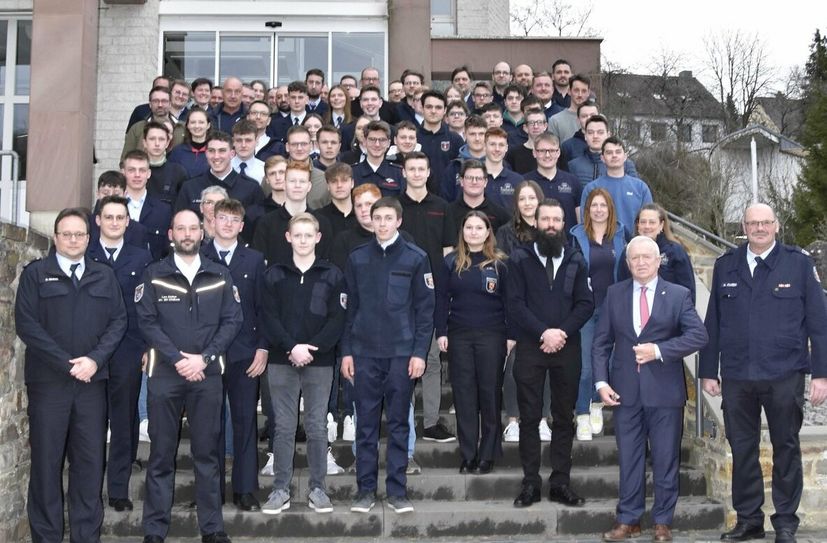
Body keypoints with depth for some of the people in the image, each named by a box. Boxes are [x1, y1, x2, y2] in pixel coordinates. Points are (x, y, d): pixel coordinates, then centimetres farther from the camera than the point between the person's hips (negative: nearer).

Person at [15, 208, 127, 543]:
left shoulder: (105, 276, 13)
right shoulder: (35, 274, 4)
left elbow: (118, 321, 7)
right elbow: (26, 323, -4)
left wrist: (95, 359, -8)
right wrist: (66, 363, -11)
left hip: (93, 380, 2)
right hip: (48, 380, -2)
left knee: (91, 460, 3)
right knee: (46, 460, 1)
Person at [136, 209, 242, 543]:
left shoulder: (220, 275, 8)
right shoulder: (154, 275, 4)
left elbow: (232, 321, 2)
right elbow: (147, 321, -3)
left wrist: (203, 358, -10)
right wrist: (178, 359, -13)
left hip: (208, 374, 1)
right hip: (164, 373, -1)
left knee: (207, 452, 6)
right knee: (161, 454, 3)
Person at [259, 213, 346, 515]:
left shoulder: (332, 275, 4)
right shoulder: (274, 275, 6)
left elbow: (337, 320, -2)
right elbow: (269, 318, 0)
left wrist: (311, 349, -12)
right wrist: (291, 348, -14)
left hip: (320, 362, 0)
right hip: (282, 362, 1)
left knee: (317, 427, 4)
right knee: (284, 427, 4)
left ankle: (317, 488, 14)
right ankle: (280, 490, 11)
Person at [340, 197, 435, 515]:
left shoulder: (415, 258, 0)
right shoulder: (357, 258, 6)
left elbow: (425, 309, 0)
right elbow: (350, 307, 9)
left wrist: (419, 352, -6)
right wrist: (346, 351, 4)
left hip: (401, 353, -2)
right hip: (364, 353, 2)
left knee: (398, 423, 5)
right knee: (366, 423, 5)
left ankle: (397, 490, 12)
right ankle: (366, 489, 14)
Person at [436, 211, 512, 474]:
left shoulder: (498, 263, 3)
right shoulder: (451, 262, 6)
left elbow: (508, 301, 4)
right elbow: (442, 299, 6)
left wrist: (511, 335, -1)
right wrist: (441, 332, -1)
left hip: (491, 336, -1)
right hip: (459, 336, 1)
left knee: (490, 394, 2)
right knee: (464, 395, 3)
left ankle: (488, 455, 11)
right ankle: (468, 456, 9)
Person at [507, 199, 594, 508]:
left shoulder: (575, 261, 9)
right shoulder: (520, 259, 4)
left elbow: (586, 304, 3)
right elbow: (515, 304, -4)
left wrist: (562, 332, -11)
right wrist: (543, 332, -14)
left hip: (567, 348, 2)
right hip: (530, 347, -2)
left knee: (564, 418, 6)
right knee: (529, 418, 2)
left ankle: (561, 483, 13)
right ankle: (530, 484, 9)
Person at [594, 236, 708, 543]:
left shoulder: (678, 295, 1)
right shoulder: (615, 294, 7)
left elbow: (699, 335, -8)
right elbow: (601, 342, 6)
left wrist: (659, 350, -17)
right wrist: (601, 382, -5)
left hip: (665, 391, -2)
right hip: (626, 391, 2)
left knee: (666, 459, 6)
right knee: (629, 458, 8)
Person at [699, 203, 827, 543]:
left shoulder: (798, 264, 1)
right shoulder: (726, 266, 7)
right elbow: (713, 322, 8)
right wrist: (708, 371, 5)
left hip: (784, 376, -2)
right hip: (737, 376, 2)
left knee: (786, 448, 9)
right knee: (742, 450, 8)